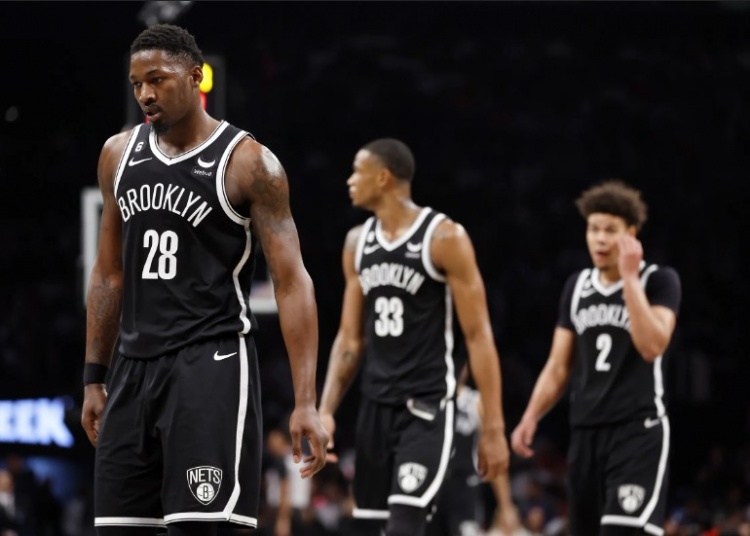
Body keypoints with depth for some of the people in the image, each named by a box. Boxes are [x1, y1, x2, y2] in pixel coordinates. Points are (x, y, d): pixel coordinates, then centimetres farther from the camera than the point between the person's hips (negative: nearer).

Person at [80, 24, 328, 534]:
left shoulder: (248, 163, -8)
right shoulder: (119, 154, 10)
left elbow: (292, 282, -10)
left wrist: (306, 402, -17)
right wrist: (94, 378, 16)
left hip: (211, 363, -6)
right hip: (135, 366, 6)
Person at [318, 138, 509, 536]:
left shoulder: (444, 238, -10)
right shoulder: (358, 242, 10)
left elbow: (478, 335, -11)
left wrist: (493, 426, -14)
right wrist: (326, 410, 4)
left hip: (427, 407, -7)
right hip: (376, 405, 7)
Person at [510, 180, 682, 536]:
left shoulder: (659, 281, -2)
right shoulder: (577, 286, 13)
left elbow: (652, 346, -20)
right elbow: (558, 367, 15)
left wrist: (630, 278, -18)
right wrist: (530, 418, 2)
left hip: (638, 430, -6)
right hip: (585, 433, 6)